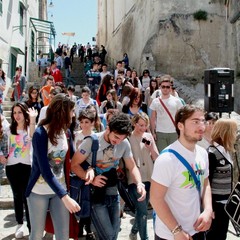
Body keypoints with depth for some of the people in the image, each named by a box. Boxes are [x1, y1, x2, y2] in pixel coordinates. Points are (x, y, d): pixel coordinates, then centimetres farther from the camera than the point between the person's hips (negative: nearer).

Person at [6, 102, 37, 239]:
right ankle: (20, 224, 26)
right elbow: (8, 147, 16)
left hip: (26, 166, -4)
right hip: (12, 166, 4)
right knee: (17, 196, 13)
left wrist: (32, 120, -39)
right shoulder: (10, 129, 8)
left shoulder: (30, 127, -5)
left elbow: (32, 137, -28)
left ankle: (31, 227, 6)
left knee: (26, 197, -3)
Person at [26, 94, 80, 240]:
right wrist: (65, 197, -32)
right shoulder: (41, 134, -20)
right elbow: (45, 171, -25)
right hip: (39, 191, -5)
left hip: (59, 188, 5)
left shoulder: (65, 131, -2)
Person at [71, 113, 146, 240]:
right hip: (95, 193, -5)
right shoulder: (92, 141, -19)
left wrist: (139, 183, -19)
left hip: (113, 193, 5)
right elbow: (74, 164, -14)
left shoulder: (124, 144, -8)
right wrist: (91, 180, -24)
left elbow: (132, 167, 0)